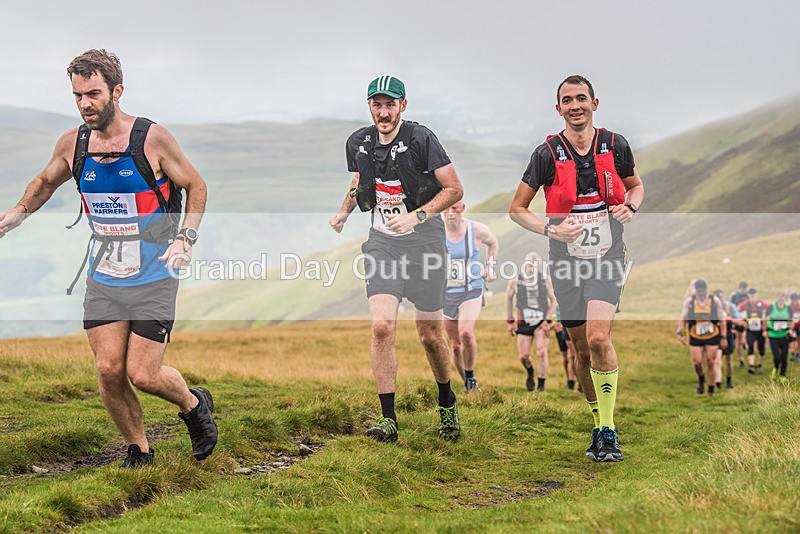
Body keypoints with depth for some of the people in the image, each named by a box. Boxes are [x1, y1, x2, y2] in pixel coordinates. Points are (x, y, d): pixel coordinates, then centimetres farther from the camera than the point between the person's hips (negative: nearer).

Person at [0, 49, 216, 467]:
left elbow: (196, 186, 0)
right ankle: (139, 452, 19)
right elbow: (46, 182, 19)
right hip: (102, 279, 4)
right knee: (109, 371, -4)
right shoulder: (72, 143, -2)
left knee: (142, 375, -7)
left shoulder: (153, 139, -13)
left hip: (154, 279, -4)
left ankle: (194, 405, 26)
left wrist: (185, 238, -12)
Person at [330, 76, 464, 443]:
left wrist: (416, 216, -21)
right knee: (382, 326, -14)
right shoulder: (358, 143, 3)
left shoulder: (420, 139, -12)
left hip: (423, 240, -3)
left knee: (430, 335, 5)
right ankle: (388, 419, -8)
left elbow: (454, 189, -10)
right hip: (381, 241, 3)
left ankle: (447, 403, 32)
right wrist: (344, 212, 7)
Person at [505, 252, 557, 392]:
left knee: (541, 353, -14)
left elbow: (553, 301, 1)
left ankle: (541, 385, -3)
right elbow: (508, 299, 9)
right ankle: (530, 372, 35)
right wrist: (510, 321, 10)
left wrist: (547, 320, -8)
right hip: (524, 323, 1)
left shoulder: (545, 280, -8)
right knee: (523, 356, 0)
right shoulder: (516, 281, -7)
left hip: (541, 322, -1)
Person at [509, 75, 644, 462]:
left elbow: (636, 186, 19)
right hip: (567, 260, 1)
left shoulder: (616, 146, -1)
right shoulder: (547, 154, -5)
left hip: (607, 257, -1)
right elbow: (517, 209, 2)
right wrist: (550, 229, -14)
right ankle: (600, 426, 25)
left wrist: (630, 206, -4)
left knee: (598, 337, -20)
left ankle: (608, 430, -10)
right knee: (583, 350, 7)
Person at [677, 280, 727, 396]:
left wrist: (724, 337, -1)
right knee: (697, 362, -8)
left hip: (712, 337, 0)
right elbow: (682, 319, 0)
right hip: (695, 338, 0)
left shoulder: (715, 301, -4)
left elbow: (722, 320, 1)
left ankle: (711, 389, 14)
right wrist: (681, 333, -14)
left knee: (711, 363, 0)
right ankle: (701, 378, 26)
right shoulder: (689, 302, -3)